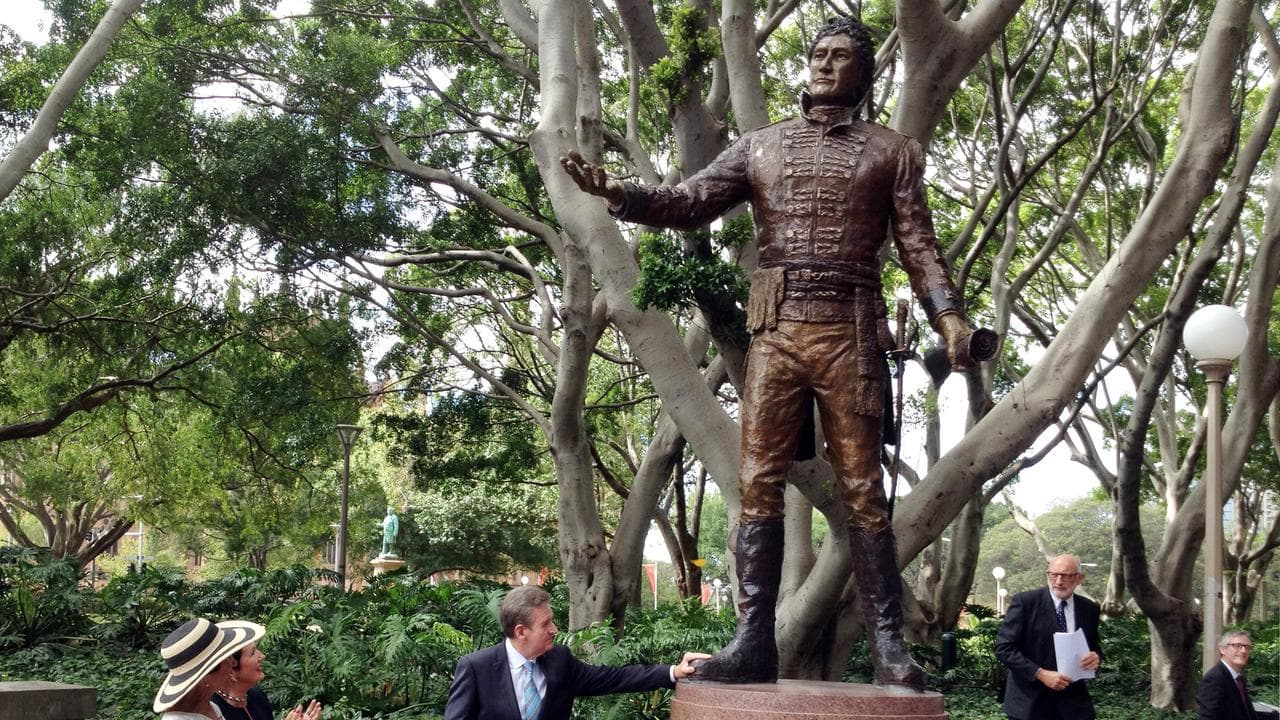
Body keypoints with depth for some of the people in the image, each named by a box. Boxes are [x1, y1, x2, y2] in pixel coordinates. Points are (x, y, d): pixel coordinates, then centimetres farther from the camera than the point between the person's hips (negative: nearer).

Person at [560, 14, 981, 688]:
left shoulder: (893, 151, 13)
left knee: (862, 490, 0)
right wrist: (616, 192, -8)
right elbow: (688, 203, 8)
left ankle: (888, 643, 4)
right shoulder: (759, 145, 16)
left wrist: (948, 316, -8)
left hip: (852, 333, -2)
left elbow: (918, 245, 7)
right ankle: (753, 640, 1)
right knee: (759, 484, -2)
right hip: (775, 330, 2)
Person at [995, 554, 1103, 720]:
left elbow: (1094, 645, 16)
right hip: (1030, 700, -3)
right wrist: (1040, 674, -21)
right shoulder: (1025, 602, -10)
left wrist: (1096, 656, -9)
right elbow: (1003, 647, -12)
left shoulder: (1089, 609, 4)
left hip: (1073, 701, 4)